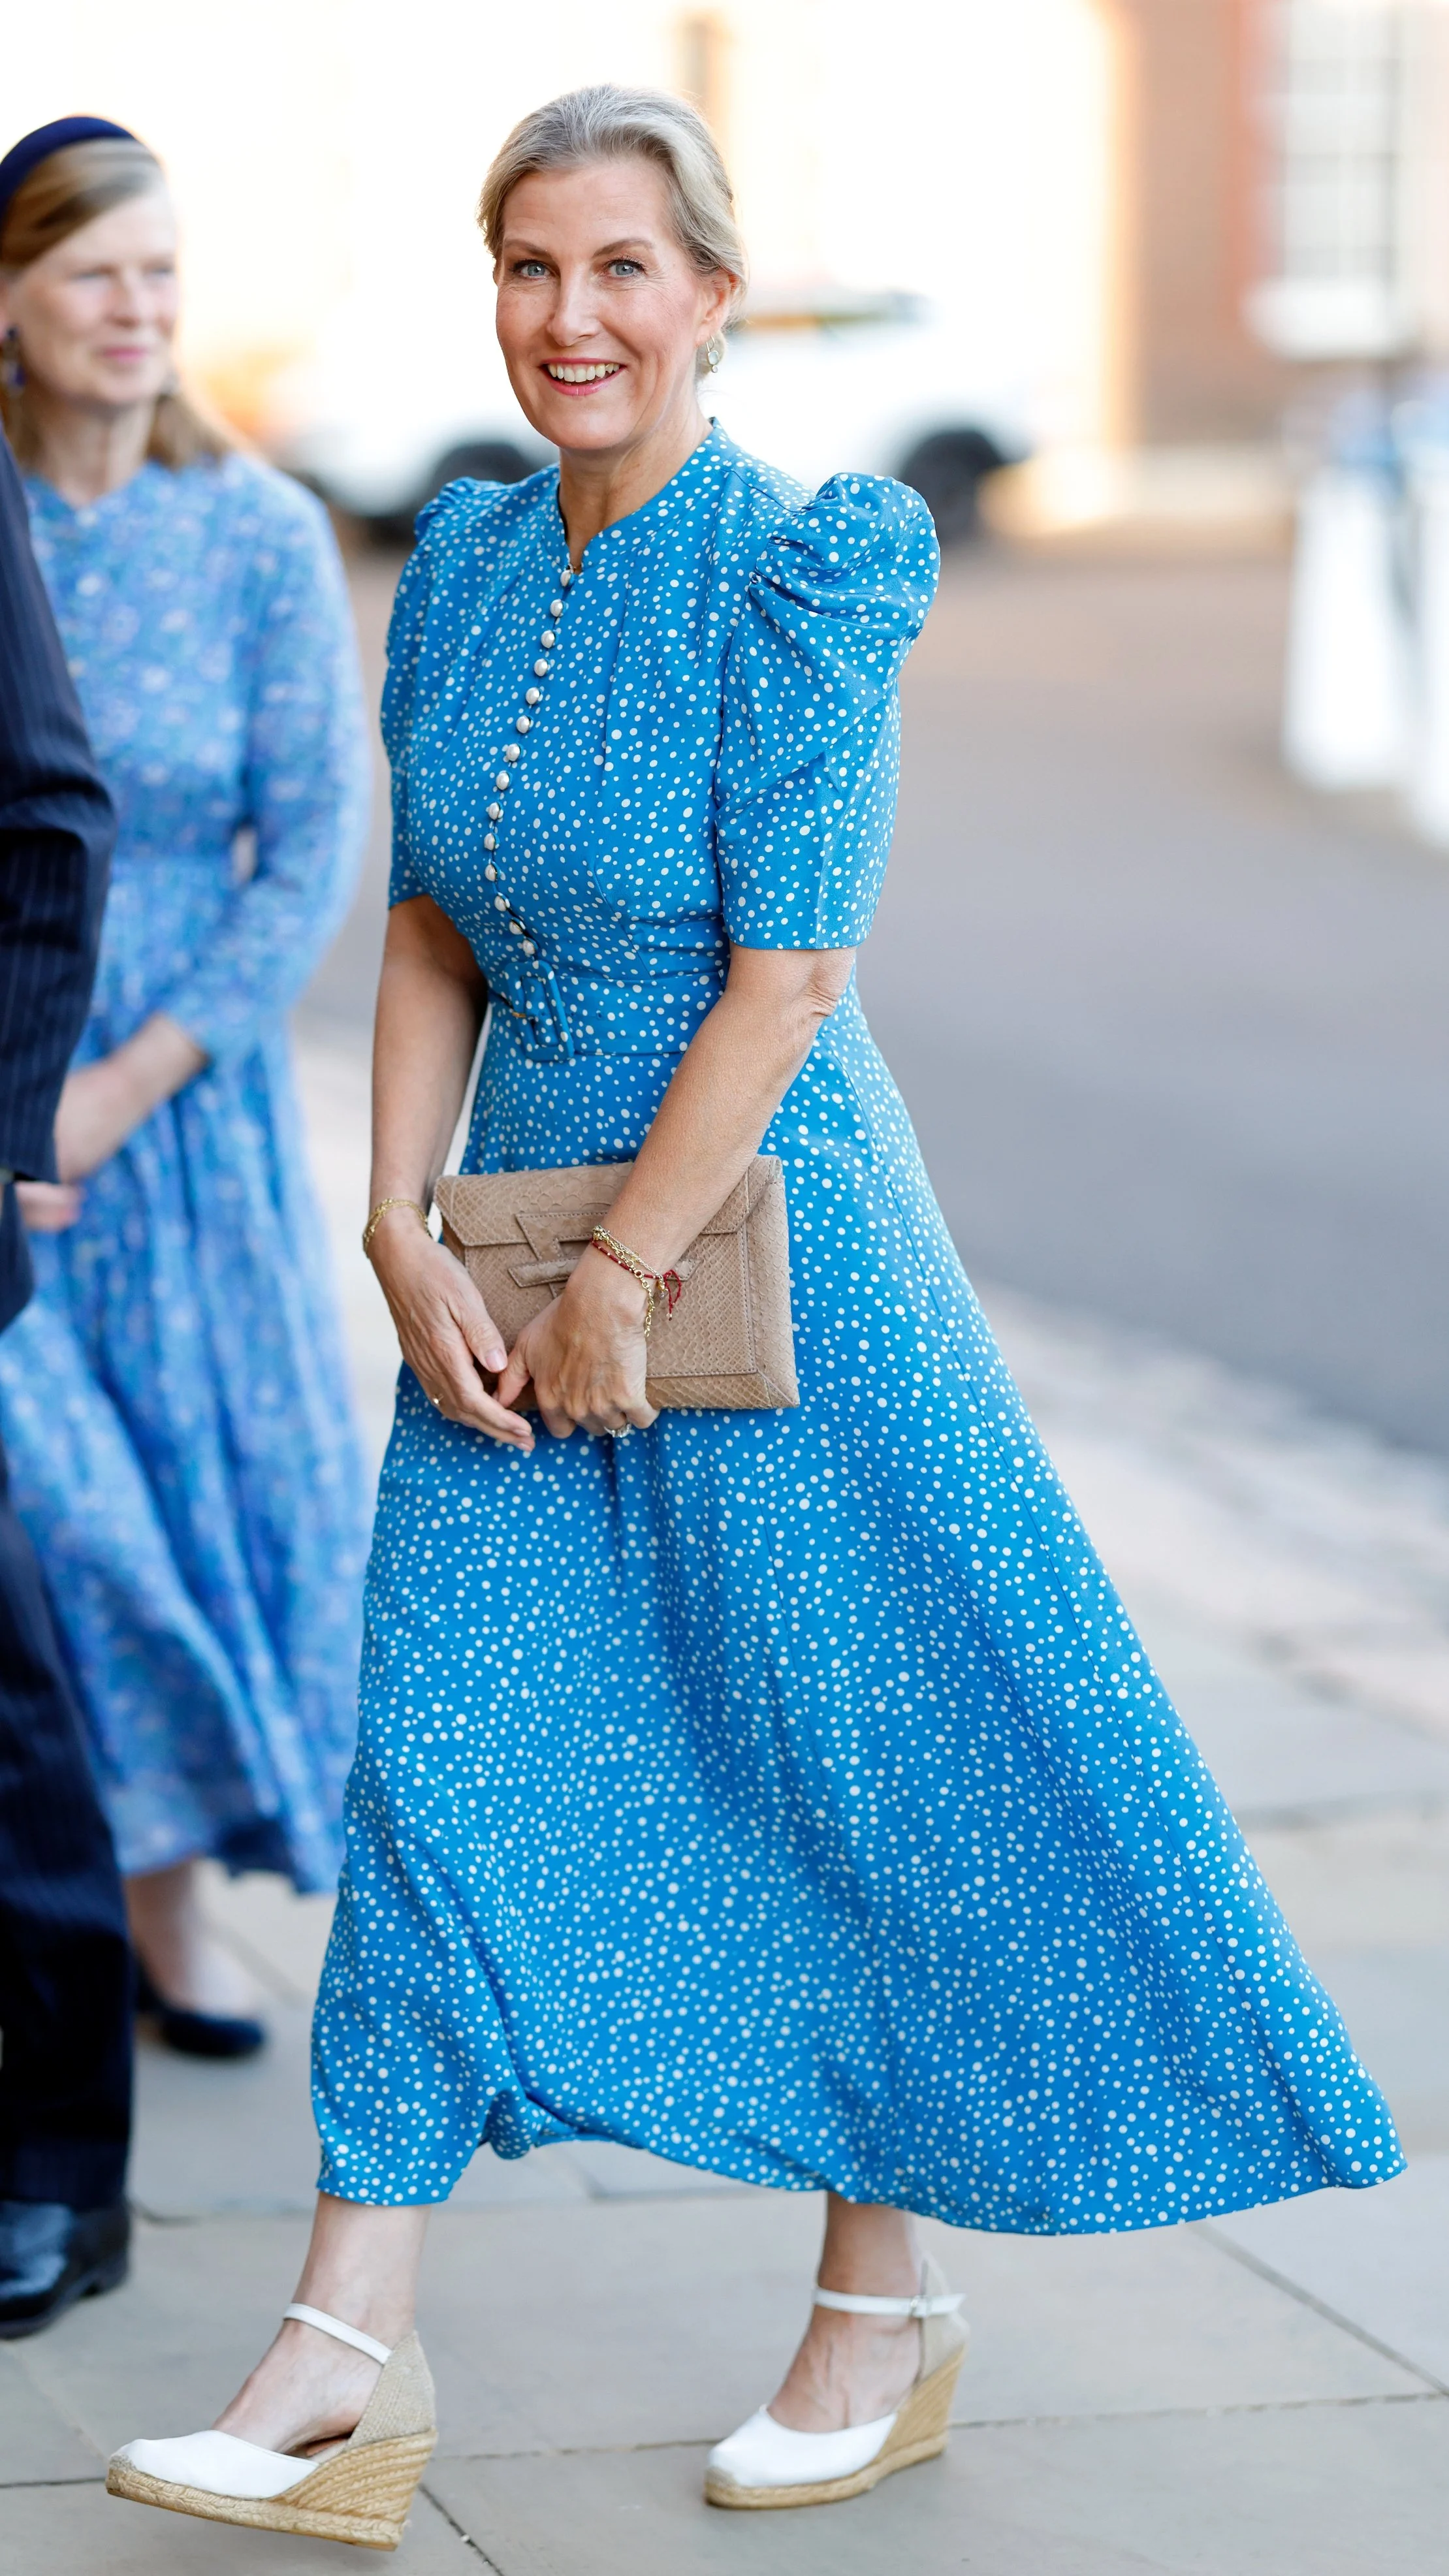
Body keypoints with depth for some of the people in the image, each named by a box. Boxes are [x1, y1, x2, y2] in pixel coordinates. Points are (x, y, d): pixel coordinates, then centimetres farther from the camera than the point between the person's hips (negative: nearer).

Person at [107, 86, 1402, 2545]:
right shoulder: (467, 561, 5)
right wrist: (404, 1241, -2)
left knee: (839, 1763, 5)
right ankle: (352, 2347, 7)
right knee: (431, 1756, 3)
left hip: (758, 1220, -6)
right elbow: (432, 937, 8)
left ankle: (887, 2304, 23)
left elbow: (786, 977, -17)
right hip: (515, 1230, 6)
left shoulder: (799, 577, -14)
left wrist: (615, 1278, -15)